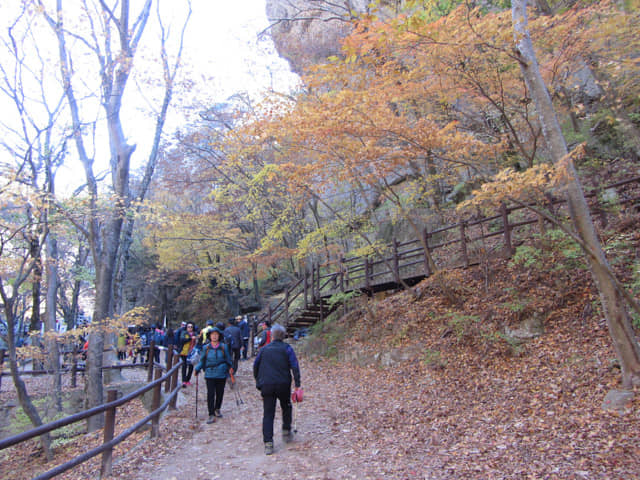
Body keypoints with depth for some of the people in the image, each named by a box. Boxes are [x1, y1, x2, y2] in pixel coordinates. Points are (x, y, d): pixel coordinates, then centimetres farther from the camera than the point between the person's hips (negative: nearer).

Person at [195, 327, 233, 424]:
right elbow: (202, 360, 10)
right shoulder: (206, 348, 2)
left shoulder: (224, 347, 1)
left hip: (221, 374, 1)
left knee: (220, 393, 10)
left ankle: (217, 409, 33)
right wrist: (197, 369, -2)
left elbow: (228, 360, 9)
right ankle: (211, 415, 1)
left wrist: (230, 368, -5)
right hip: (210, 375, 0)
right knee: (210, 394, -6)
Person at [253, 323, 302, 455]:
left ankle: (268, 443, -3)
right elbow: (294, 366, -6)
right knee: (286, 408, 24)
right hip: (283, 385, -1)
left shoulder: (264, 349, 10)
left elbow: (255, 365, 16)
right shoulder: (287, 348, 1)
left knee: (268, 414, 3)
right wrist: (297, 385, -4)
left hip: (266, 385, 1)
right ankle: (286, 432, 30)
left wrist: (258, 382, 26)